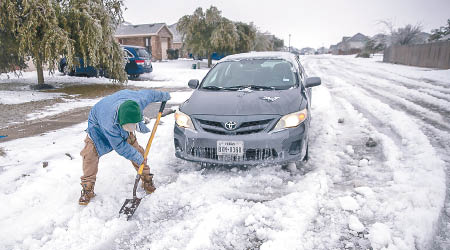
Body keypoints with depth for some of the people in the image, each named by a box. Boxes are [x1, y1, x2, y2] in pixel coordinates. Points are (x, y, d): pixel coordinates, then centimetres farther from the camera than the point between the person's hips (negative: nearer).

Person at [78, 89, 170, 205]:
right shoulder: (110, 122, -46)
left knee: (136, 148, -2)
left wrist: (163, 96, 6)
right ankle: (87, 190, -1)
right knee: (90, 153, -18)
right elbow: (119, 146, -30)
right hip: (98, 123, -4)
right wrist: (137, 157, -23)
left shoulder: (140, 100, -39)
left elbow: (149, 94, -13)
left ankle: (147, 179, 15)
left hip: (120, 124, 4)